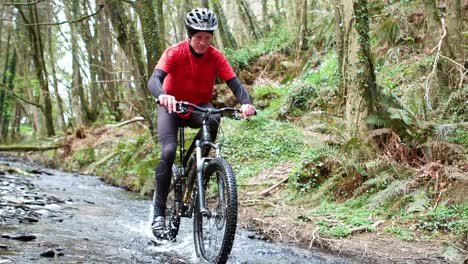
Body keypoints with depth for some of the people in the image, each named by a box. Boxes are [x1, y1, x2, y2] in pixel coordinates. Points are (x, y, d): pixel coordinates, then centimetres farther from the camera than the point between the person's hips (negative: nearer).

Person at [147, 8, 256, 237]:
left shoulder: (216, 56, -14)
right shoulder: (175, 52, -21)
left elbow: (234, 83, -23)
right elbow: (154, 80, -34)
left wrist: (246, 102, -45)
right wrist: (163, 95, -58)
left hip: (199, 107, 2)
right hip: (172, 107, -2)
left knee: (212, 120, -34)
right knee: (168, 152, -24)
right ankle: (159, 212, -16)